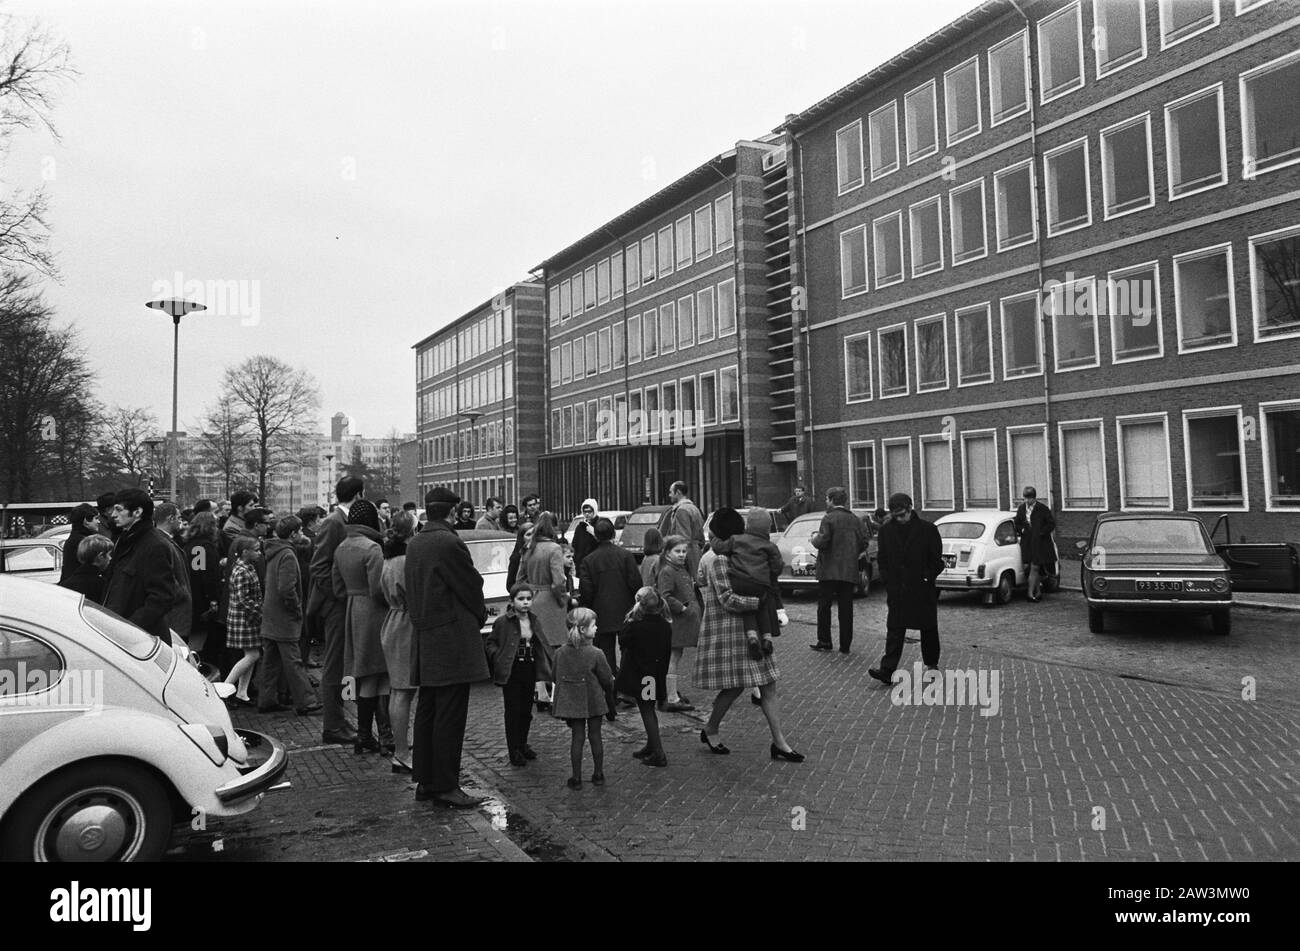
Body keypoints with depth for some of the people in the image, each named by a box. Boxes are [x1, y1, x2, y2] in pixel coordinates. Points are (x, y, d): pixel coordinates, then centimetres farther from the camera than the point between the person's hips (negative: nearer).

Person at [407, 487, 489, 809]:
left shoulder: (414, 544, 9)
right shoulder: (449, 543, -17)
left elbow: (413, 590, 13)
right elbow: (472, 585, -10)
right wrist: (480, 616, 7)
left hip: (424, 636, 9)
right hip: (452, 638, -9)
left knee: (426, 711, 14)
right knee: (450, 715, -2)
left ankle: (425, 781, 23)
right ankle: (445, 785, 4)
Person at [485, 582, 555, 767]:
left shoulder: (534, 622, 6)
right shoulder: (503, 622, -10)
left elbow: (541, 646, 15)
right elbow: (490, 644, -1)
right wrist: (498, 658, -17)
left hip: (529, 670, 5)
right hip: (511, 673, -5)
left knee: (526, 710, 12)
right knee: (513, 711, 0)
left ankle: (523, 744, 28)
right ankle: (514, 751, 9)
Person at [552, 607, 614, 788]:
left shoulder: (560, 652, -8)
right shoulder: (596, 653, -19)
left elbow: (556, 678, 2)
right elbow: (607, 679, -10)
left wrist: (559, 699, 17)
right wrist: (609, 691, 13)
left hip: (571, 703, 2)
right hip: (594, 702, -2)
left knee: (577, 738, 11)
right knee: (595, 736, 13)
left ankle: (576, 778, 15)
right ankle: (598, 775, 25)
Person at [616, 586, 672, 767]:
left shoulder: (637, 627, -22)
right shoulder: (666, 626, -2)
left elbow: (622, 640, -6)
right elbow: (667, 652, 7)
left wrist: (629, 618, -7)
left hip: (640, 676, -6)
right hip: (658, 675, 7)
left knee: (646, 712, 1)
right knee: (650, 710, 22)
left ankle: (658, 754, 1)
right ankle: (652, 746, 34)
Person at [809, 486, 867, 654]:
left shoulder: (828, 518, -9)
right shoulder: (856, 520, 8)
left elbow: (822, 543, -17)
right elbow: (864, 543, 7)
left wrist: (815, 538, 4)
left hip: (829, 570, -5)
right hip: (849, 571, 5)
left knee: (824, 607, 6)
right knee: (846, 609, 7)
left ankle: (824, 642, 8)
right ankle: (845, 645, 9)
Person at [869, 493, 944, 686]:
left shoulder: (927, 529, -4)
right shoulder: (886, 531, 4)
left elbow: (937, 560, 0)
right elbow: (882, 559, 10)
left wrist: (927, 578, -9)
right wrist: (888, 581, 1)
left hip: (923, 590, -1)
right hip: (897, 590, 2)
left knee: (928, 630, 11)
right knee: (894, 630, -5)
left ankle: (932, 665, 29)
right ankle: (887, 670, -9)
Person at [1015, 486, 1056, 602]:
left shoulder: (1043, 509, -7)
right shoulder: (1021, 508, 6)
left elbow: (1052, 524, -4)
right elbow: (1017, 524, 16)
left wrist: (1041, 533, -12)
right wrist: (1021, 530, -4)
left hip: (1040, 543, -4)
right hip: (1027, 543, 4)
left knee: (1034, 568, -9)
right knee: (1035, 569, 12)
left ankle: (1031, 593, -8)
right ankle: (1038, 592, 21)